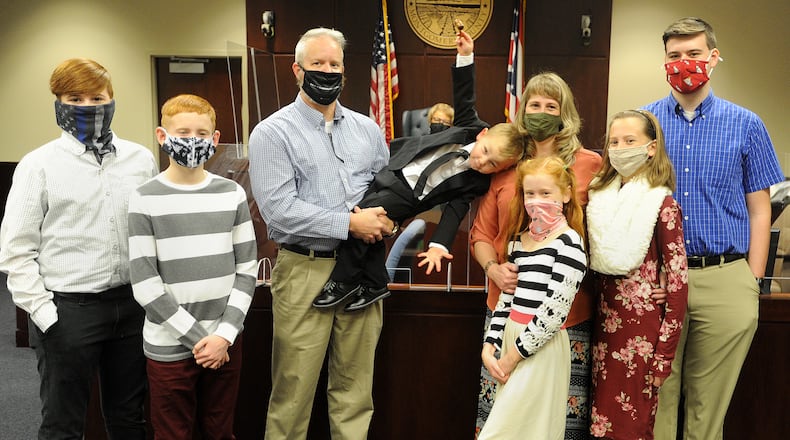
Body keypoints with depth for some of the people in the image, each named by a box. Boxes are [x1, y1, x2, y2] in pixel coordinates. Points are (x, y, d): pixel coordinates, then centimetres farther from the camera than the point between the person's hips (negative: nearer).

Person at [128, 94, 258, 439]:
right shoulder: (145, 200, -5)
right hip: (169, 347, -2)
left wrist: (224, 333, -8)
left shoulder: (232, 194, 4)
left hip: (225, 341, 3)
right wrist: (197, 337, -12)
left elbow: (247, 270, 2)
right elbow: (145, 284, -9)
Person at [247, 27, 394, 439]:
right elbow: (279, 210, -14)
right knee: (294, 390, 4)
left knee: (355, 386, 12)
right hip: (305, 271, -4)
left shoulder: (367, 129, 12)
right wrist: (350, 223, -14)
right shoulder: (273, 132, -3)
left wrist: (380, 216, -5)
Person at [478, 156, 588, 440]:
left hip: (542, 347, -7)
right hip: (511, 337, 7)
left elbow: (555, 310, -16)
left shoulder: (569, 242, -10)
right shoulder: (519, 240, 11)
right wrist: (489, 347, 5)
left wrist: (515, 354, -12)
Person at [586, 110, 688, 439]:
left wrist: (664, 356, -11)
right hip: (603, 325, 5)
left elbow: (678, 282, -10)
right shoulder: (599, 196, 7)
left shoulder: (662, 204, -8)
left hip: (642, 330, -5)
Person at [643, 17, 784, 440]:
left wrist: (753, 283, 2)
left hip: (725, 280, 0)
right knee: (655, 399, 9)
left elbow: (759, 212, 7)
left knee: (708, 404, 10)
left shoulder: (746, 126, 5)